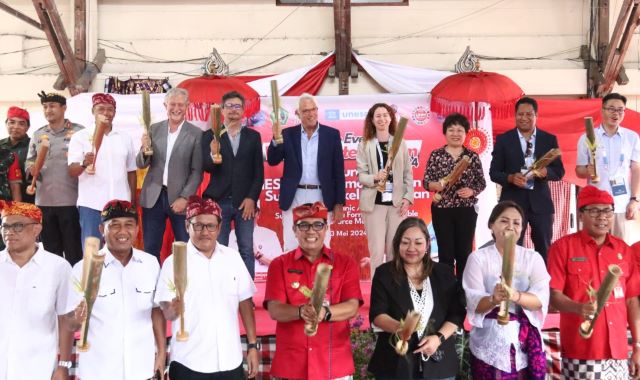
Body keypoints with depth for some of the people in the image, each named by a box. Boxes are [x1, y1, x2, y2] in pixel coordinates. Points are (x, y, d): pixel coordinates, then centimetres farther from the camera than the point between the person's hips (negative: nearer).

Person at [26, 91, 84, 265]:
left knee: (74, 251, 3)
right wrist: (31, 168, -6)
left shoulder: (78, 132, 0)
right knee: (50, 250, 14)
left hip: (71, 200, -4)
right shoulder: (38, 134, 13)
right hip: (44, 201, 4)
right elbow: (29, 161, 16)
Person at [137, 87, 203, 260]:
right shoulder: (154, 129, 6)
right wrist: (145, 149, -13)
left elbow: (197, 171, -4)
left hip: (179, 199, -3)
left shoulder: (196, 134, -3)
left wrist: (185, 197, -12)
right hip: (153, 197, 3)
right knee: (150, 249, 9)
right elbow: (141, 165, 7)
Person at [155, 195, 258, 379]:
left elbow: (245, 303, 8)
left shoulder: (233, 258, 3)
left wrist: (253, 346, 5)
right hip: (189, 364, -2)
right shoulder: (174, 262, -5)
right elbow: (167, 313, -8)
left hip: (230, 362, 3)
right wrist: (173, 309, -29)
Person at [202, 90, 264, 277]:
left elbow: (259, 171, 6)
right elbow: (207, 168, -3)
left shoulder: (253, 136, 9)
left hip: (245, 202, 1)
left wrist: (252, 198, -5)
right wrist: (213, 154, -24)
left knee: (247, 250, 2)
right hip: (218, 201, -1)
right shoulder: (210, 135, 5)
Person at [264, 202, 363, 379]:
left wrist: (325, 312, -24)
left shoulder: (345, 263, 4)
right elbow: (274, 310, -6)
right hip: (291, 363, 0)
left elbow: (352, 307, -6)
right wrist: (300, 311, -26)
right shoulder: (279, 264, 3)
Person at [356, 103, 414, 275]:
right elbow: (360, 174, -1)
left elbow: (408, 173, 8)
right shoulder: (365, 145, 3)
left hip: (397, 202, 2)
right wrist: (375, 177, -20)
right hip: (374, 202, -2)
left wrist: (408, 197, -2)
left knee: (394, 250, 7)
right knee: (376, 250, -2)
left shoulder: (400, 143, 7)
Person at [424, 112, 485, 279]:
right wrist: (437, 185, -21)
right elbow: (426, 182, 0)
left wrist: (471, 191, -13)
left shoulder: (473, 156, 4)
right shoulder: (436, 155, 1)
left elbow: (481, 183, 6)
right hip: (442, 210, -1)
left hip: (467, 210, 1)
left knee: (464, 252, 6)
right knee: (446, 252, 1)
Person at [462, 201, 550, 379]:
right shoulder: (478, 257, 0)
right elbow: (473, 302, -9)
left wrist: (515, 296, -28)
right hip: (489, 344, -1)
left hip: (526, 344, 2)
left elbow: (541, 299, -9)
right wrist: (493, 299, -30)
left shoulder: (533, 258, 5)